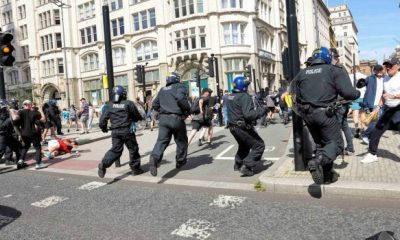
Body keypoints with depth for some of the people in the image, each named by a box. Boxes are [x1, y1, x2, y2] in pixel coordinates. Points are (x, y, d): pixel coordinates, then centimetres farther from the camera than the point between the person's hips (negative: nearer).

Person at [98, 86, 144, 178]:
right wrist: (140, 117, 24)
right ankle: (136, 168, 20)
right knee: (133, 149, 11)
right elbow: (137, 117, 1)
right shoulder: (129, 104, -5)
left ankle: (104, 164, -13)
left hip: (115, 132, 4)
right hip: (126, 131, -4)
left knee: (115, 150, 8)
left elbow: (103, 118, 6)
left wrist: (103, 127, 22)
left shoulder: (110, 105, 7)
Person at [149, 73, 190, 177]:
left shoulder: (162, 90, 18)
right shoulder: (180, 86, 0)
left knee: (162, 140, -3)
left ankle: (155, 157, -29)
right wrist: (187, 110, -8)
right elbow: (180, 98, -20)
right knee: (181, 141, 14)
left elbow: (155, 105, 17)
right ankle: (180, 162, 27)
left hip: (163, 118, 4)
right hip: (176, 118, -4)